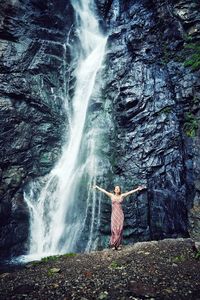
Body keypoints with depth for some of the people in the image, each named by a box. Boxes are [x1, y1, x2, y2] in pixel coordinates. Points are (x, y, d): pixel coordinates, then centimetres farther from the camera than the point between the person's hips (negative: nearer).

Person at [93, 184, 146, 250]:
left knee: (119, 229, -1)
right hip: (114, 214, 0)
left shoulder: (122, 195, 5)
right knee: (114, 229, -4)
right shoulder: (111, 195, 5)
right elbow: (103, 190, 9)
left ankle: (118, 245, 8)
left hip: (120, 214, 0)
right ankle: (113, 245, 6)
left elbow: (130, 192, 3)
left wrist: (138, 188, 2)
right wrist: (97, 187, 14)